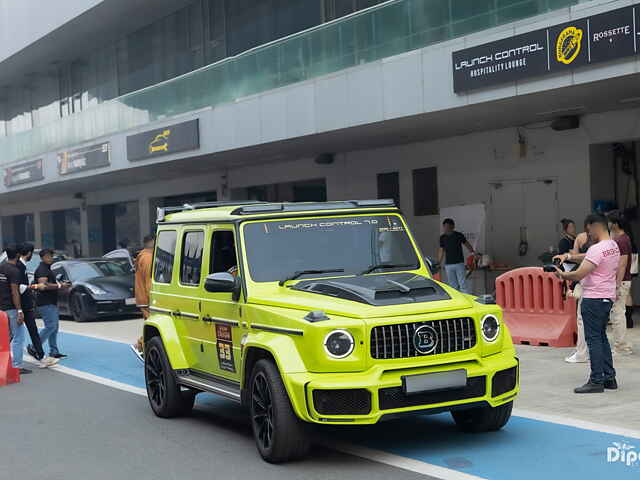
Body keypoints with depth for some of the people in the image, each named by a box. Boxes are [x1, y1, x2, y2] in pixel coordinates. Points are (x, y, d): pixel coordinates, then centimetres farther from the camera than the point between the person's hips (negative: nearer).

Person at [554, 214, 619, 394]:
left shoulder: (597, 249, -20)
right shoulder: (614, 246, 11)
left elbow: (579, 274, -22)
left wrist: (562, 275, -5)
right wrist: (568, 256, 15)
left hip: (594, 299, -10)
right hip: (608, 298, 10)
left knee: (594, 339, -5)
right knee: (602, 337, 17)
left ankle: (596, 381, -3)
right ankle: (609, 378, 19)